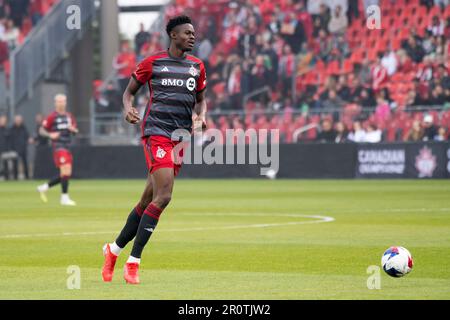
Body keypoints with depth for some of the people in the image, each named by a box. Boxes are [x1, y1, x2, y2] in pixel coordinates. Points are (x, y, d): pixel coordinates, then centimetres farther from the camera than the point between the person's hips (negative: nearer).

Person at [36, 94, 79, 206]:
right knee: (66, 172, -15)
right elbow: (42, 130, -1)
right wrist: (50, 135, -19)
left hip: (68, 147, 7)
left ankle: (44, 187, 24)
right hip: (59, 147, -7)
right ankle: (64, 198, -7)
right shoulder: (52, 117, -4)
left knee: (66, 174, 9)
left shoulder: (69, 116, 13)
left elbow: (75, 131, 18)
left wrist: (73, 129, -4)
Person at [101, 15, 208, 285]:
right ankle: (133, 263, -13)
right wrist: (128, 108, -10)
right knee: (163, 197, -19)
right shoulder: (153, 63, 1)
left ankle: (114, 250, 27)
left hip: (181, 138, 6)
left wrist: (201, 117, 4)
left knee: (149, 200, 9)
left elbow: (201, 99, 25)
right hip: (156, 133, -6)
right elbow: (130, 90, 11)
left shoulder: (197, 66, 14)